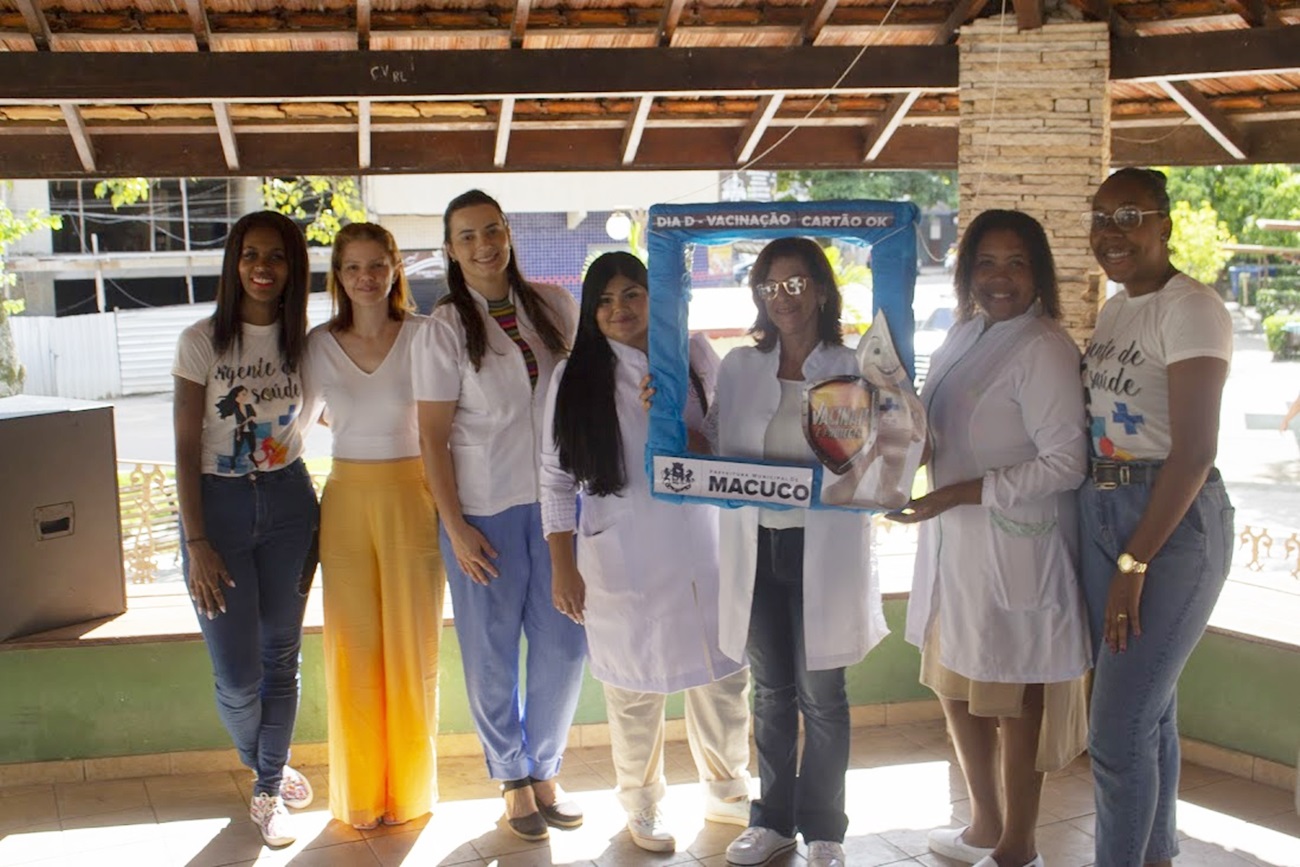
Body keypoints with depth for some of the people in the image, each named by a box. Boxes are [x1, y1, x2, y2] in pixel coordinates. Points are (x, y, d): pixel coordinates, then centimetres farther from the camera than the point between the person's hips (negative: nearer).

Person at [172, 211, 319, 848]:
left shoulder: (304, 342, 3)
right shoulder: (202, 341, -6)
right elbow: (186, 449, -6)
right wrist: (197, 543, -11)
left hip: (289, 501, 3)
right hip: (218, 503, -2)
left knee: (280, 659, 8)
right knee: (237, 676, -1)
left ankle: (269, 793, 27)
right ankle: (264, 767, 30)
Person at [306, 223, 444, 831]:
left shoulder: (423, 336, -4)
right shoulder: (319, 345, 4)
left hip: (413, 498, -2)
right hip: (347, 501, 2)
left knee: (413, 648, 6)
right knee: (352, 651, 7)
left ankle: (411, 789, 23)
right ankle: (359, 794, 22)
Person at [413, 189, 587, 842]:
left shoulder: (554, 305, 4)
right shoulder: (444, 329, -4)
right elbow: (432, 436, -5)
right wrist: (455, 527, -10)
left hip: (559, 498, 3)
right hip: (484, 508, -3)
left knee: (564, 641, 8)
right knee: (491, 649, 7)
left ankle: (545, 770, 29)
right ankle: (512, 778, 28)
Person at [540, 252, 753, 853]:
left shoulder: (694, 354, 2)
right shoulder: (575, 377, -3)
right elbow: (556, 477, -2)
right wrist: (563, 567, -6)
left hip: (703, 549, 2)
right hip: (622, 560, -2)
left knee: (725, 677, 11)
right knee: (636, 690, 8)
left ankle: (727, 792, 35)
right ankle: (642, 807, 31)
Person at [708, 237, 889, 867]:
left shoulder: (853, 371, -4)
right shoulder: (739, 368, 6)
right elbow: (713, 447, 9)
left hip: (823, 550, -3)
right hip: (754, 547, 3)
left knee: (821, 695, 7)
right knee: (770, 690, 15)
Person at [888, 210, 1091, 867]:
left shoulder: (1043, 350, -15)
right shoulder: (964, 336, 10)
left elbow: (1066, 462, -19)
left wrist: (958, 494, -20)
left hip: (1015, 546, -8)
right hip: (954, 540, 9)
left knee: (1012, 698, 4)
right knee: (954, 685, 18)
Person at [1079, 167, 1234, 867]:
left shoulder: (1191, 309, -13)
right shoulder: (1115, 309, 12)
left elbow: (1194, 452, -18)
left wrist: (1135, 563, -18)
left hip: (1174, 522, -8)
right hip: (1102, 514, 8)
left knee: (1119, 728, -6)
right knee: (1149, 706, 16)